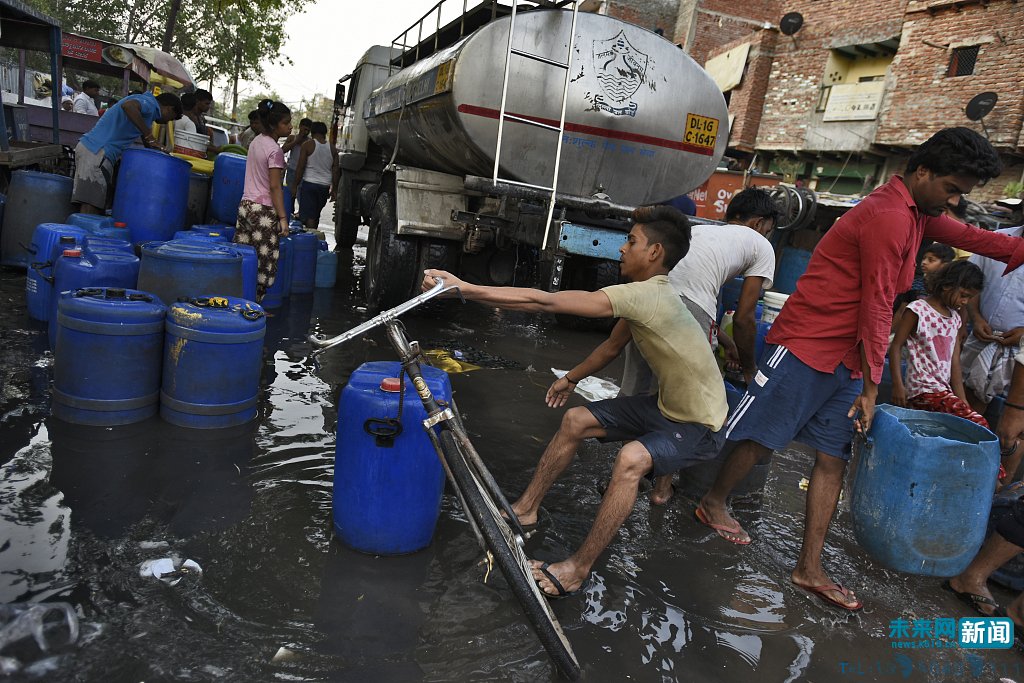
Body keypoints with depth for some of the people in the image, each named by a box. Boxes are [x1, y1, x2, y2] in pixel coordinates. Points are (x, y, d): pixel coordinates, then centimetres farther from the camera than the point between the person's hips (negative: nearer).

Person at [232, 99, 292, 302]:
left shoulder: (256, 141, 12)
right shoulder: (275, 151, -13)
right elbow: (275, 187, -16)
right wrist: (282, 217, -15)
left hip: (245, 205, 9)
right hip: (264, 210, -9)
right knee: (265, 262, -2)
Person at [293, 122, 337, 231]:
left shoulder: (307, 145, -5)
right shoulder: (332, 148, 6)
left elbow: (300, 167, -8)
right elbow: (335, 170, 7)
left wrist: (295, 186, -3)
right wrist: (333, 189, 14)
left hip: (309, 184, -4)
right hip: (325, 186, 5)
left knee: (309, 216, -4)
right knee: (316, 215, 18)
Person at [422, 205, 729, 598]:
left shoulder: (647, 294, -31)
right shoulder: (645, 295, -1)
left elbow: (546, 302, -36)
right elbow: (612, 347, 16)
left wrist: (464, 288, -34)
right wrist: (571, 379, 21)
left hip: (701, 426, -10)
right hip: (667, 406, 10)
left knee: (631, 458, -36)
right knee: (576, 420, 4)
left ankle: (579, 569, -20)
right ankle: (526, 509, 16)